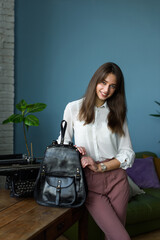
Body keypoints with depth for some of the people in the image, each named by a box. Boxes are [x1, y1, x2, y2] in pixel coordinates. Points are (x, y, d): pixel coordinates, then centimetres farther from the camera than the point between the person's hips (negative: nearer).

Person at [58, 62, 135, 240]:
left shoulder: (117, 113, 9)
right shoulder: (74, 108, 3)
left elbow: (128, 154, 4)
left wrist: (100, 167, -11)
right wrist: (73, 149, -12)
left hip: (116, 179, 2)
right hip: (89, 181, -2)